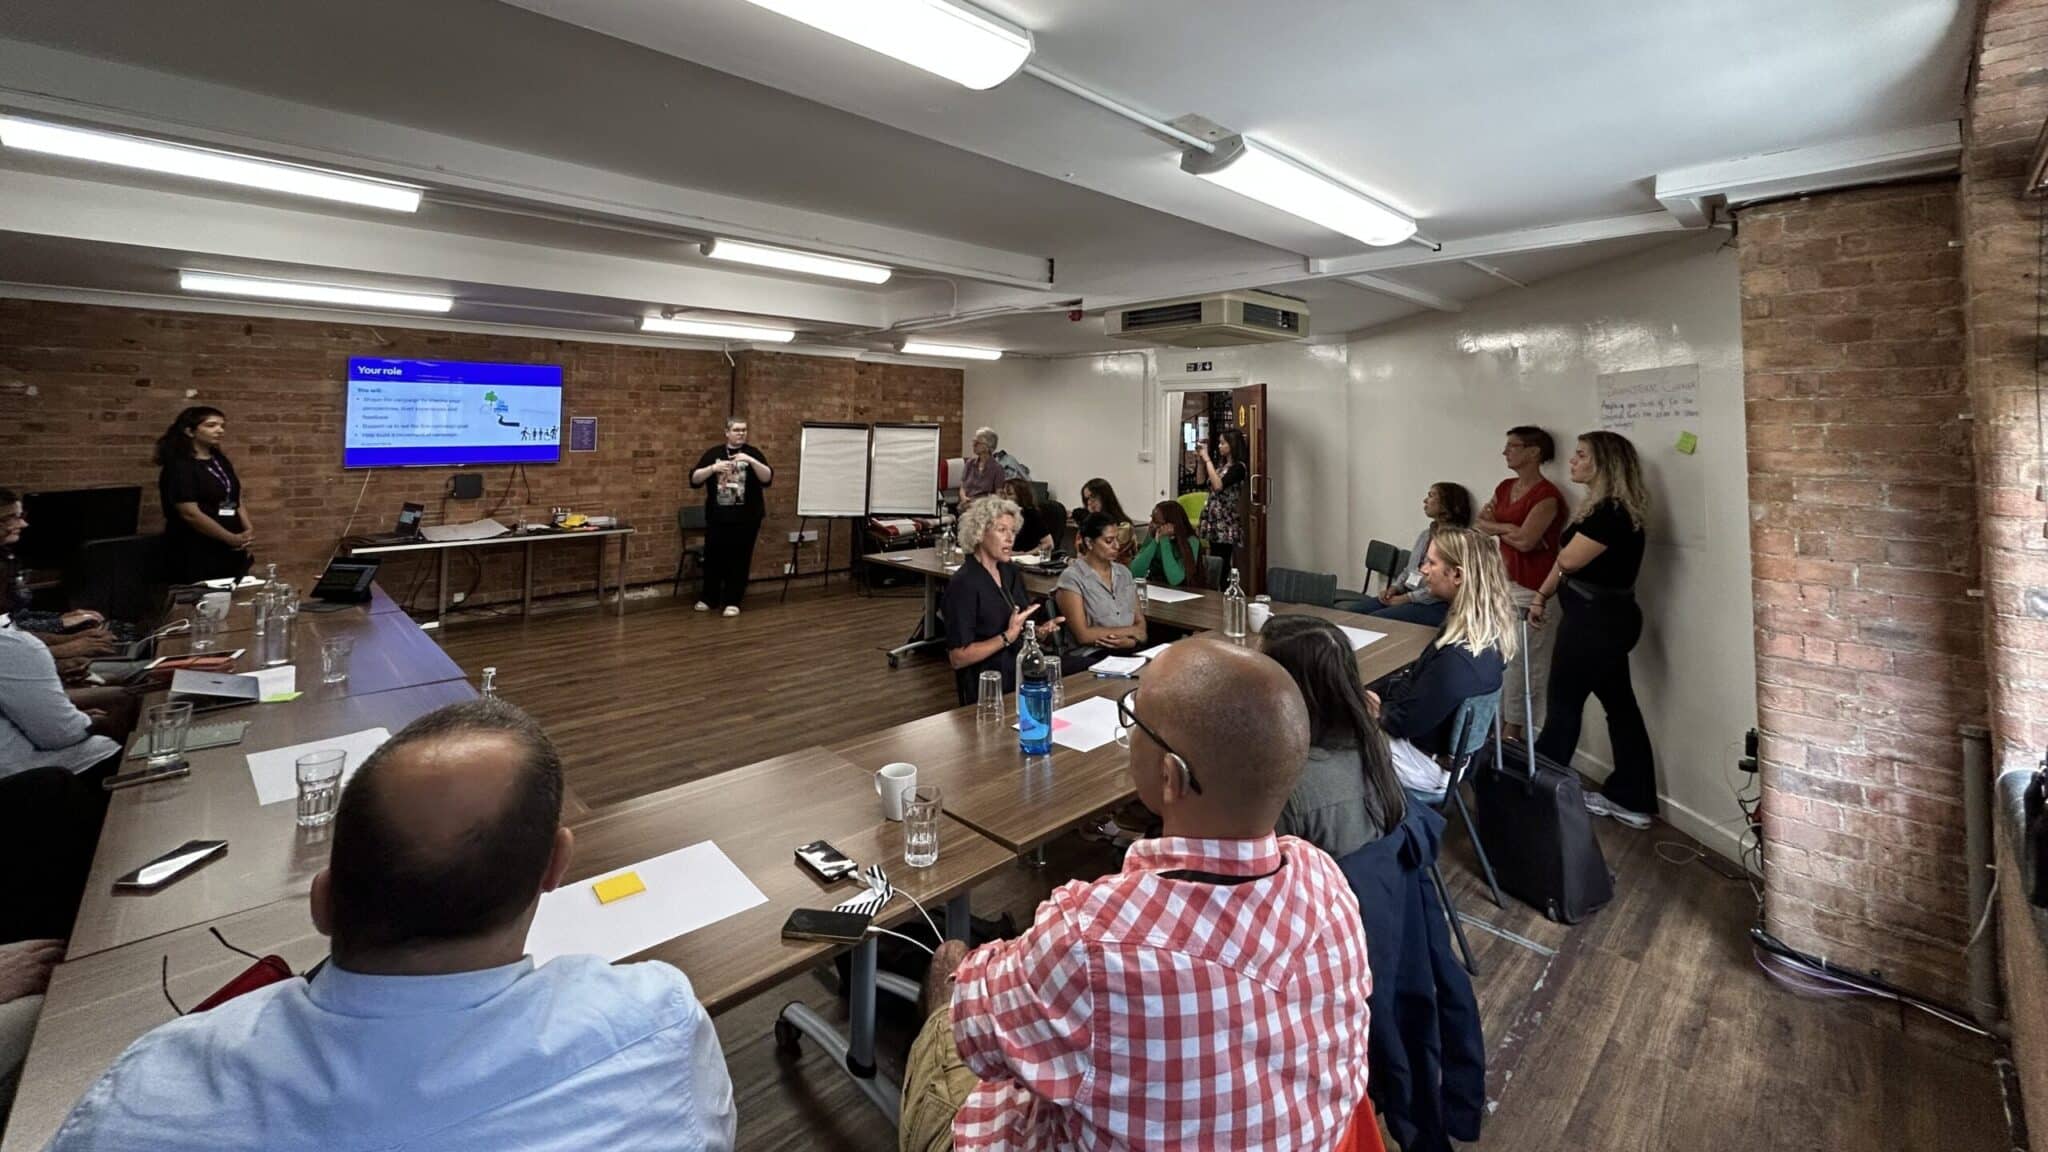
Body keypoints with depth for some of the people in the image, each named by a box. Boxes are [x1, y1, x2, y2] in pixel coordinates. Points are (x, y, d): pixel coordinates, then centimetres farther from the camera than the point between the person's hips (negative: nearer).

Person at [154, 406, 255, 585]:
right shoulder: (179, 467, -12)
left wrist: (248, 532, -2)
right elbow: (190, 514, -18)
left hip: (230, 552, 7)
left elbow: (237, 498, 13)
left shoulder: (220, 461, 11)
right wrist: (233, 539, -15)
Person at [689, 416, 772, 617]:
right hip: (717, 518, 2)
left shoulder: (753, 453, 2)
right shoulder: (712, 453, 5)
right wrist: (713, 468, -19)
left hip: (746, 519, -1)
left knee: (739, 560, 3)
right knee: (713, 558, 9)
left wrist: (751, 461, -26)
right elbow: (694, 480, -3)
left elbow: (768, 479, -12)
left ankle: (732, 601, 14)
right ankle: (709, 598, 25)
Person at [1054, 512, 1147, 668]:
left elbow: (1141, 624, 12)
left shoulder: (1124, 572, 15)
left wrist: (1130, 641, -11)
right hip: (1091, 657, -6)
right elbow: (1083, 635, -10)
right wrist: (1130, 631, -4)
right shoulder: (1072, 578, -3)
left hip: (1130, 652, 6)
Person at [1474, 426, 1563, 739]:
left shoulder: (1546, 495, -12)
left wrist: (1495, 526, -4)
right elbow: (1478, 524, 10)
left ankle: (1512, 733, 7)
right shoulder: (1505, 487, 13)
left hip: (1527, 587, -8)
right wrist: (1509, 529, -8)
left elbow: (1525, 540, -20)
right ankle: (1495, 725, 21)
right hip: (1498, 581, 8)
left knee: (1520, 661, -3)